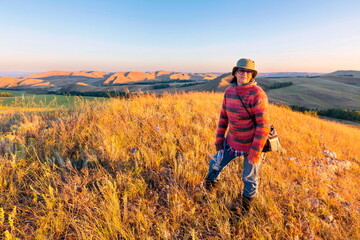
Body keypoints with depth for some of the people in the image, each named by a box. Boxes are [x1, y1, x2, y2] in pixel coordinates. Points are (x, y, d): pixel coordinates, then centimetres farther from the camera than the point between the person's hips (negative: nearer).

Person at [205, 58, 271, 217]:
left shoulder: (257, 94, -23)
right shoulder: (229, 91, -4)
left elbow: (263, 125, -23)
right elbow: (223, 116, 5)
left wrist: (255, 152, -22)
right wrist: (219, 140, 5)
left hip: (252, 144, -5)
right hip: (233, 141, 5)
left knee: (250, 178, 14)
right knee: (215, 164, 16)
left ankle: (245, 205, 43)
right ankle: (210, 182, 50)